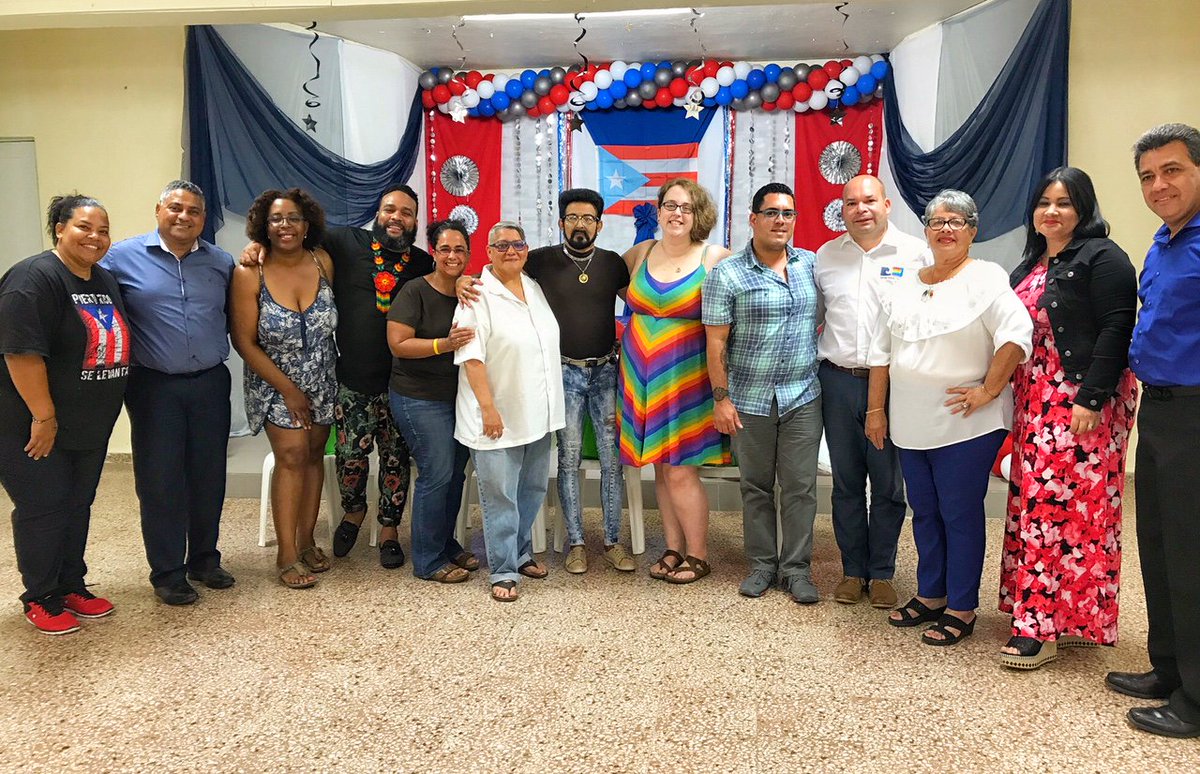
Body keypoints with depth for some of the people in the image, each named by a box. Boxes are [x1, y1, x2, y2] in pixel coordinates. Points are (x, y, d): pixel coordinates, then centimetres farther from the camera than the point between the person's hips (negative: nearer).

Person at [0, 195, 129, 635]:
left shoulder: (106, 283, 9)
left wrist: (104, 411, 16)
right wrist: (44, 417, -22)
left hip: (90, 428, 8)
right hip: (36, 427, -8)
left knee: (78, 507, 15)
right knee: (42, 509, 2)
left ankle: (71, 586, 29)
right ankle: (40, 599, 17)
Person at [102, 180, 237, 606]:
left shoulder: (221, 262, 8)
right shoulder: (122, 257, -1)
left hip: (210, 383, 3)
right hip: (154, 387, -3)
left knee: (209, 477, 11)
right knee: (160, 482, 3)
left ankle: (204, 559, 28)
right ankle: (167, 572, 17)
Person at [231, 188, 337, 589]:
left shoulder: (323, 263, -5)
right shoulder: (250, 274, -13)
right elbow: (244, 342, -12)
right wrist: (288, 390, -12)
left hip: (322, 382, 3)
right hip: (276, 383, -3)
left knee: (313, 455, 7)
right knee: (292, 456, -10)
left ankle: (305, 541, 19)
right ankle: (287, 556, -3)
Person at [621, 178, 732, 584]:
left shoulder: (715, 258, -5)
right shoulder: (641, 252, 7)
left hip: (685, 376, -4)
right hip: (641, 374, 4)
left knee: (680, 471, -4)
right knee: (660, 468, 11)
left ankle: (698, 555, 14)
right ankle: (674, 548, 25)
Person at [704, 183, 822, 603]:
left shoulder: (812, 264, 6)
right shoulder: (727, 273, -5)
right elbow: (716, 341, -7)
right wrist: (721, 398, -9)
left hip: (803, 396, 2)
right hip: (750, 399, -2)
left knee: (800, 486, 5)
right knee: (756, 486, 10)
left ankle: (796, 567, 18)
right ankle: (762, 564, 24)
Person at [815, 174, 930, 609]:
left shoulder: (916, 254, 1)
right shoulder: (825, 256, 10)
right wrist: (818, 355, 7)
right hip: (838, 381, 3)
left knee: (889, 485, 5)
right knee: (846, 483, 10)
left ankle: (882, 573, 20)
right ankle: (853, 570, 22)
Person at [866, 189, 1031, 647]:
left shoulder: (985, 279, -6)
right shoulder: (904, 287, 13)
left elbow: (1017, 335, -17)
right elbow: (881, 354, 14)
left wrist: (988, 390, -16)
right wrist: (875, 410, 11)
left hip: (965, 424, -6)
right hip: (911, 425, 6)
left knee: (960, 515, 2)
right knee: (925, 513, 15)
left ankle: (961, 609, 15)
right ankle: (930, 596, 29)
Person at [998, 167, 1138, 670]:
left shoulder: (1101, 257, -6)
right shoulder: (1030, 267, 18)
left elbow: (1116, 331, -14)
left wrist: (1091, 400, -20)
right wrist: (1020, 402, 14)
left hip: (1083, 406, -8)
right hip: (1035, 403, 8)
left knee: (1063, 506, -8)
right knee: (1034, 502, 8)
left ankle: (1042, 627, -1)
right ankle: (1048, 616, 18)